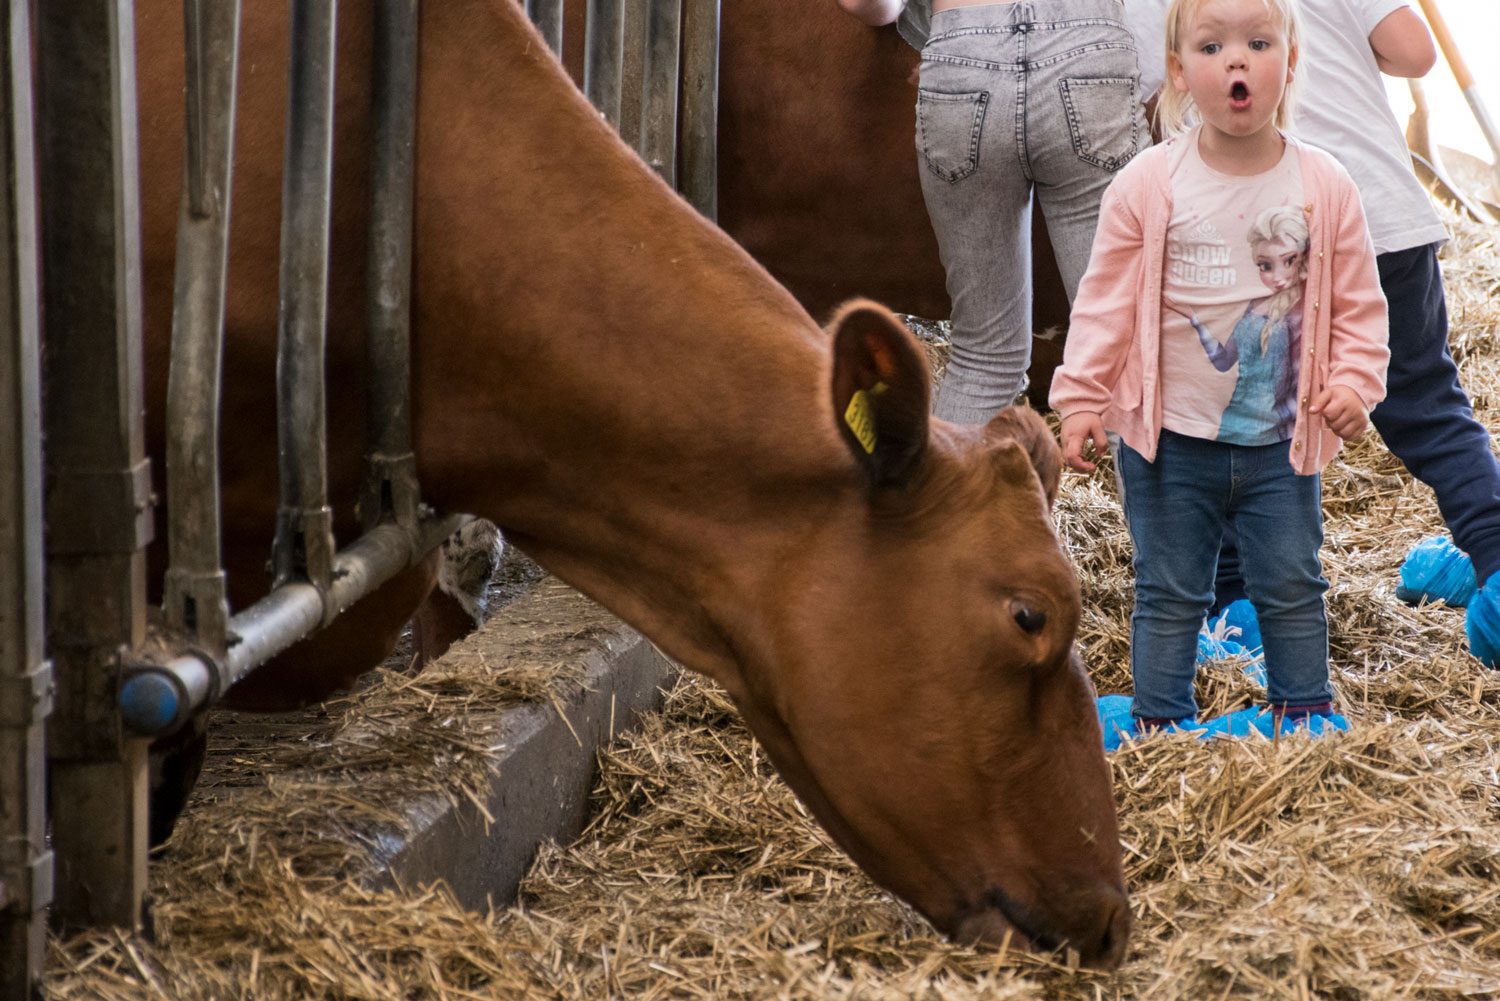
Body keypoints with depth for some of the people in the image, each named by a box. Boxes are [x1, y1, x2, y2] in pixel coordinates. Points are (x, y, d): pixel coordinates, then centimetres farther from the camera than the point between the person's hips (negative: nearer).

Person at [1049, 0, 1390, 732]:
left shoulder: (1325, 188, -4)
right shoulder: (1148, 186, -9)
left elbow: (1358, 302, 3)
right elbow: (1106, 301, -4)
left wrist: (1354, 382, -9)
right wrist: (1080, 399, -7)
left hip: (1279, 443, 1)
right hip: (1169, 439, -1)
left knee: (1292, 588, 8)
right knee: (1170, 594, 7)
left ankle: (1304, 714, 24)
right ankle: (1161, 721, 18)